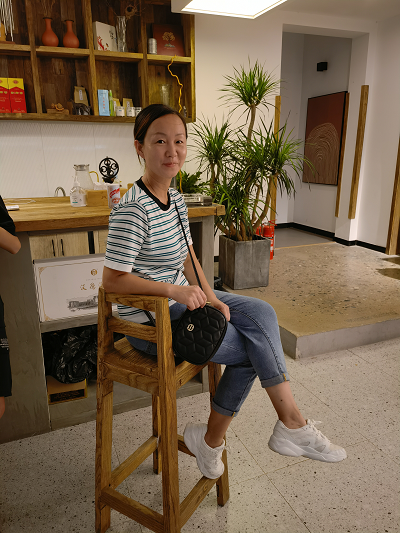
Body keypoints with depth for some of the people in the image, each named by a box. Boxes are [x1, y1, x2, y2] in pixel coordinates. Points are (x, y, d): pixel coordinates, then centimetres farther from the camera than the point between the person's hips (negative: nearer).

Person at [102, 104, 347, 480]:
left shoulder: (175, 199, 6)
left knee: (261, 313, -6)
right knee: (250, 350, -10)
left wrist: (209, 296, -4)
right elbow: (112, 281, -22)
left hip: (181, 298, 8)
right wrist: (173, 290, -27)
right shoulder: (132, 210, -21)